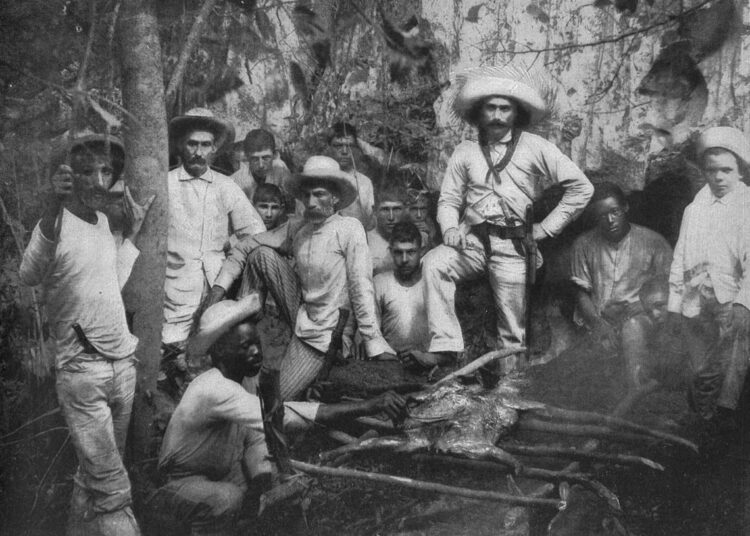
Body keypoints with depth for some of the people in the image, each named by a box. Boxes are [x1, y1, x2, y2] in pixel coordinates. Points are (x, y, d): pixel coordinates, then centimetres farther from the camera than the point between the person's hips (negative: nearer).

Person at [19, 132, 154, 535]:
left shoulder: (102, 220, 11)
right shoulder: (57, 224, -12)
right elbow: (28, 276, -34)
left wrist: (134, 231, 19)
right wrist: (53, 210, -48)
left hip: (124, 363, 7)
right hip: (81, 373, -7)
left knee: (96, 474, 17)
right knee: (112, 488, -10)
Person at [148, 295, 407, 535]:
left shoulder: (232, 383, -3)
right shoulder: (215, 390, -32)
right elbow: (282, 415, -43)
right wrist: (370, 406, -49)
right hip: (181, 482, -9)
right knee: (227, 498, -37)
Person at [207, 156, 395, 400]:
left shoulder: (349, 229, -16)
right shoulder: (297, 229, 1)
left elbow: (361, 288, -19)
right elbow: (245, 247, 5)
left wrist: (375, 345, -21)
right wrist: (218, 290, -5)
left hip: (321, 332, -6)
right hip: (299, 312, 6)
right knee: (260, 254, -8)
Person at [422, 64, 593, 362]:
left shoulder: (535, 149, 3)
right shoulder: (465, 152, 10)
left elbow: (581, 187, 2)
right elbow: (449, 200, 12)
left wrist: (546, 228, 0)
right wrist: (450, 228, -10)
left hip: (512, 245, -1)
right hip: (472, 240, 2)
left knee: (512, 330, -2)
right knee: (433, 264, -28)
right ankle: (445, 347, -28)